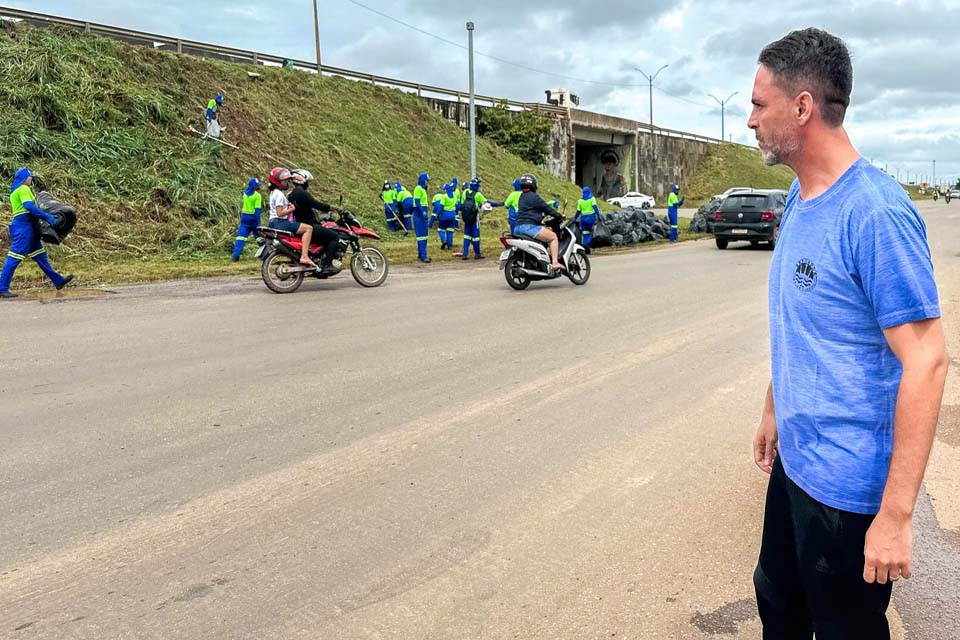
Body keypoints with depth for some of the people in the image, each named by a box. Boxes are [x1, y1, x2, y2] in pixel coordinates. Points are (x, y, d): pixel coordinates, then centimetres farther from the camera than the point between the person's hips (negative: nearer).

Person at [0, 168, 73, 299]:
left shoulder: (16, 190, 22)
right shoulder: (23, 189, -8)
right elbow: (29, 206, -23)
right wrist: (47, 216, -27)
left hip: (27, 226, 11)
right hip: (23, 225, -11)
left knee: (40, 255, 12)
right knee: (15, 257, -10)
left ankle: (58, 281, 17)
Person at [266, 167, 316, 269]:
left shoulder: (274, 192, 19)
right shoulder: (279, 194, -13)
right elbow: (280, 213, -21)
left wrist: (289, 206, 14)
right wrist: (292, 209, -16)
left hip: (273, 223, 11)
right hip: (280, 222, -11)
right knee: (309, 228, -17)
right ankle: (304, 256, -29)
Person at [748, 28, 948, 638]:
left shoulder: (875, 212, -23)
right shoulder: (798, 198, 4)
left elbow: (926, 361, -24)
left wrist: (896, 514, -24)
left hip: (847, 487, -8)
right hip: (794, 462, 8)